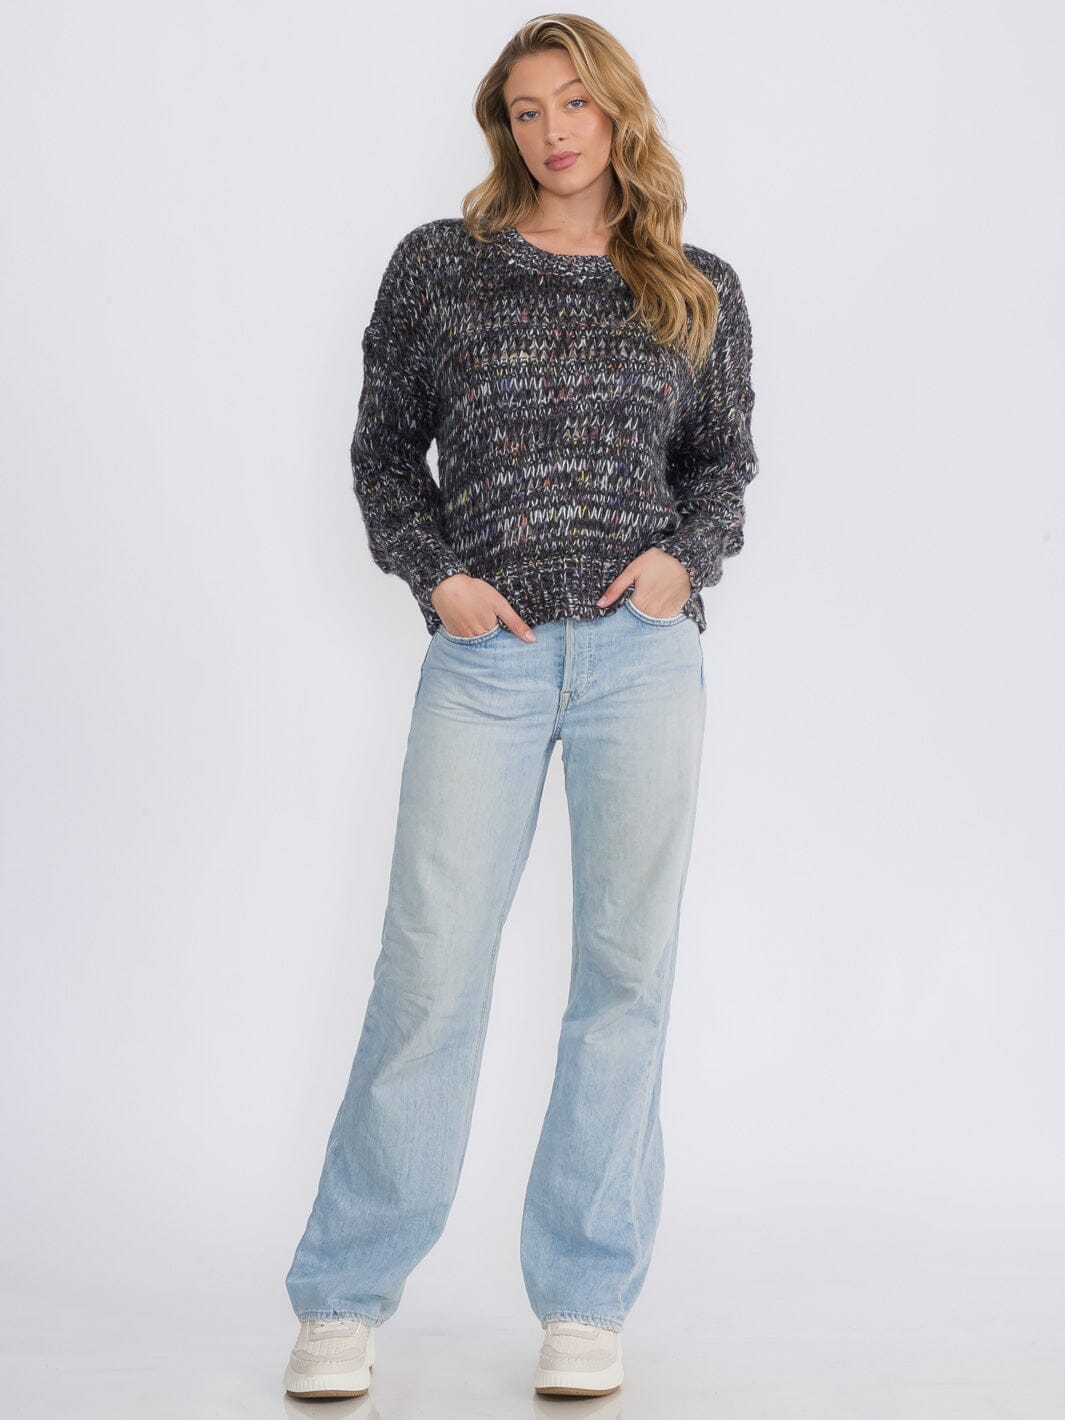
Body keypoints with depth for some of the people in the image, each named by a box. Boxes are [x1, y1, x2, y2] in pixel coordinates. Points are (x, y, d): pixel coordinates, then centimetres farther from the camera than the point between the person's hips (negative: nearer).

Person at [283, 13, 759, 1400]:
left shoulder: (698, 290, 11)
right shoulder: (437, 265, 8)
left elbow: (724, 456, 16)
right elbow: (383, 444, 11)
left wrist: (685, 553, -3)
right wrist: (433, 571, -3)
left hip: (642, 651, 2)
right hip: (485, 658, -1)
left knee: (625, 972, 4)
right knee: (429, 972, -2)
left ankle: (586, 1300, 17)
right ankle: (345, 1299, 12)